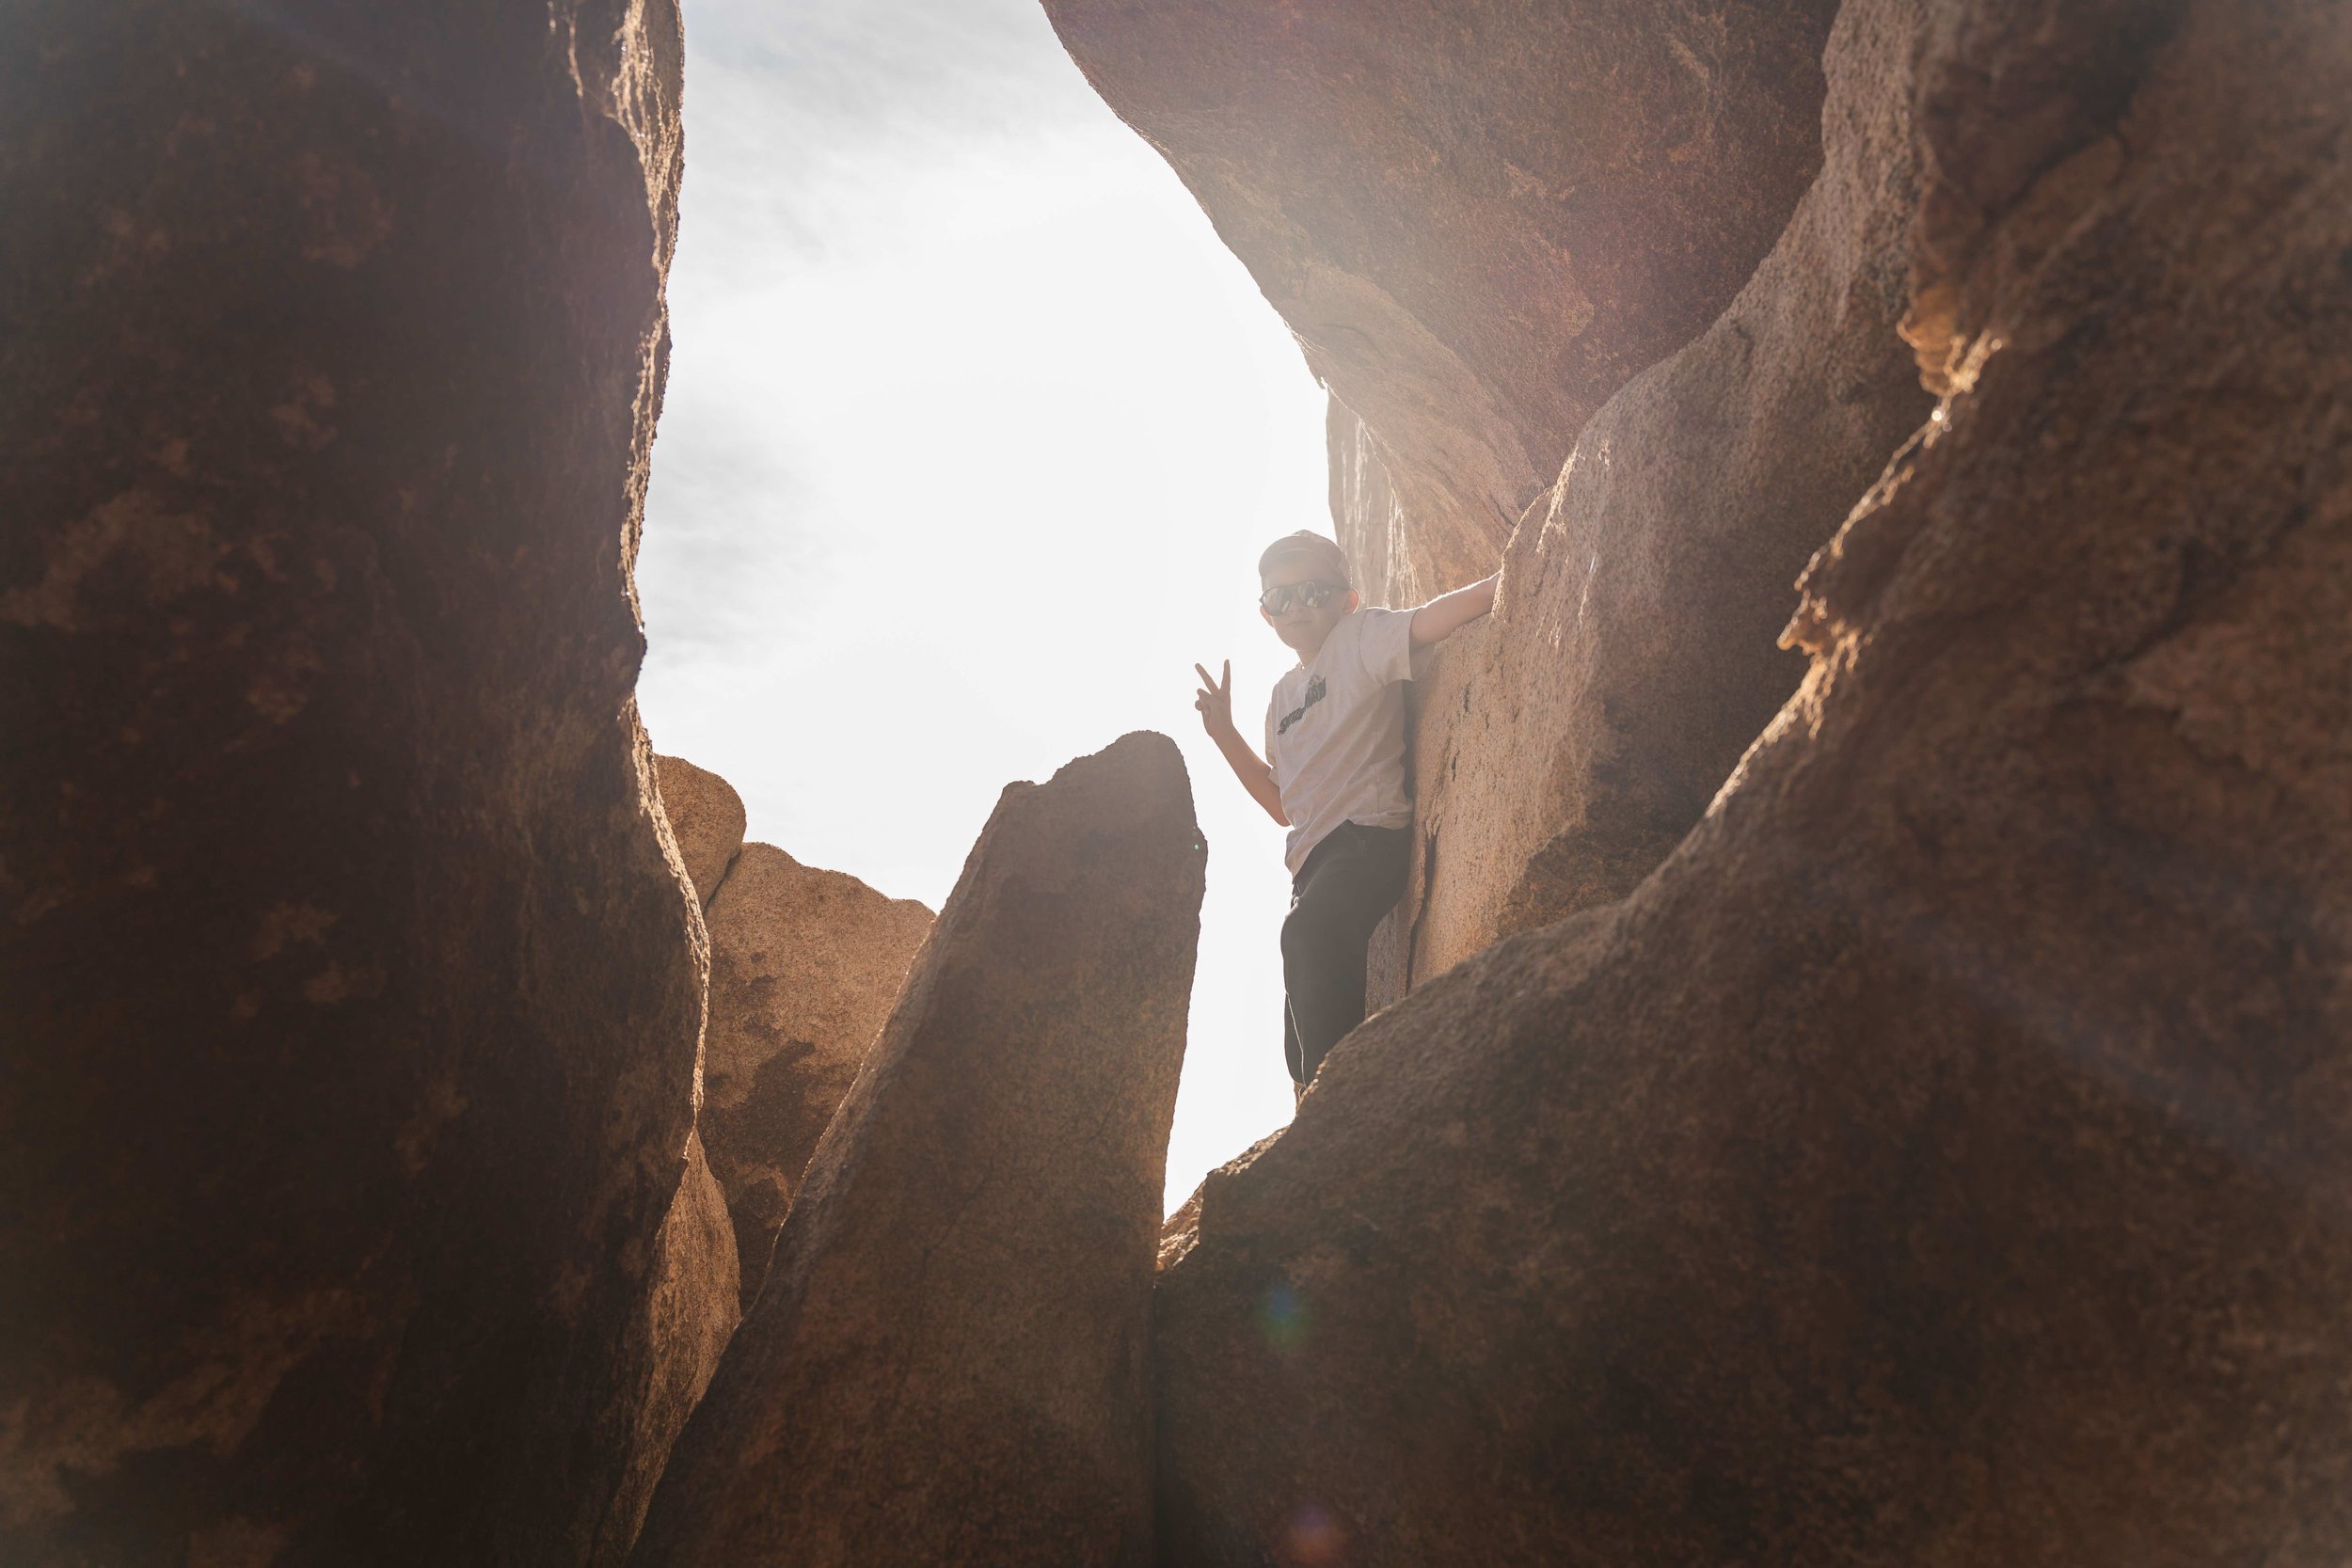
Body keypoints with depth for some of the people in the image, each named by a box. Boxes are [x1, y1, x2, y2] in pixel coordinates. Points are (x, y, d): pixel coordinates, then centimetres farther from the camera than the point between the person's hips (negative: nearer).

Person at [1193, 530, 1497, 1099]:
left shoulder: (1360, 636, 4)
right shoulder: (1284, 695, 24)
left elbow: (1429, 620, -15)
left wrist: (1505, 582, -32)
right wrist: (1224, 733, 22)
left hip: (1370, 836, -8)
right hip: (1315, 857, 9)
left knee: (1309, 931, -37)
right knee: (1300, 1054, 7)